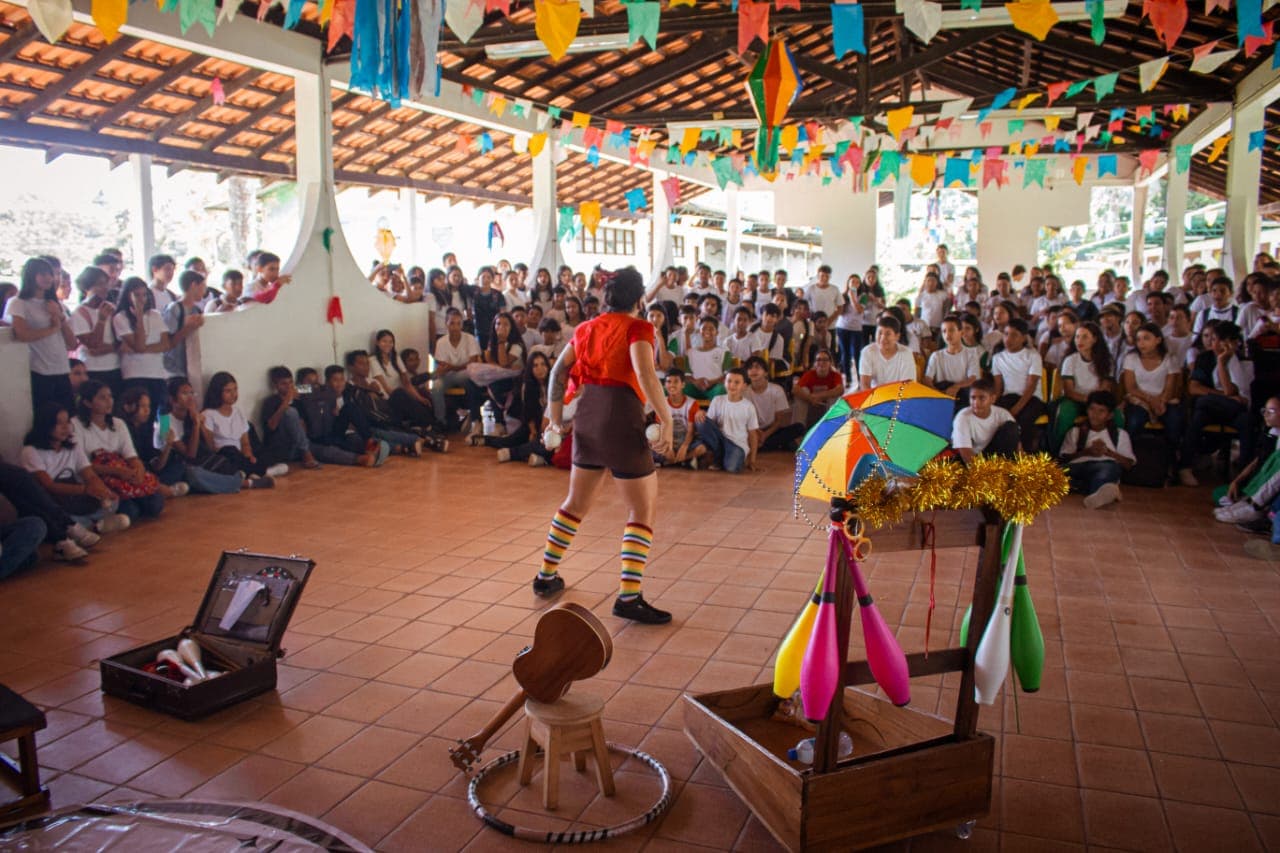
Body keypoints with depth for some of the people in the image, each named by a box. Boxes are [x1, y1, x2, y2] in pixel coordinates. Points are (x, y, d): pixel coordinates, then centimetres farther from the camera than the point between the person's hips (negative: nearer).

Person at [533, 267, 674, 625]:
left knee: (577, 501, 22)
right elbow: (645, 373, -19)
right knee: (644, 509, 0)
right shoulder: (637, 327, -3)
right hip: (621, 415, -7)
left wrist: (555, 416, 16)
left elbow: (558, 370, 12)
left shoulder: (586, 328, 16)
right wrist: (666, 419, -19)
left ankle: (547, 575, 30)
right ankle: (629, 596, -8)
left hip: (587, 416, 7)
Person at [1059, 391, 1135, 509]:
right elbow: (1063, 458, 12)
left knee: (1110, 467, -39)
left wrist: (1108, 452, -2)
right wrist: (1085, 452, -5)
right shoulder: (1075, 432, 27)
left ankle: (1096, 494, -69)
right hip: (1078, 468, 1)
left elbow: (1129, 464, 14)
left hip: (1107, 468, -1)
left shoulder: (1120, 434, 27)